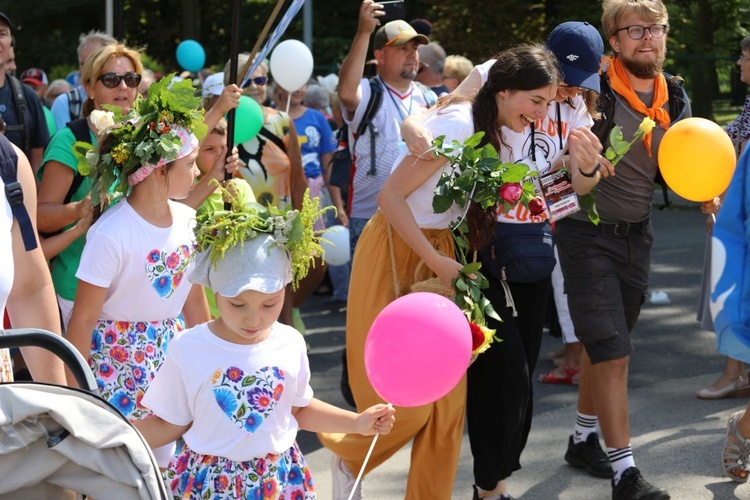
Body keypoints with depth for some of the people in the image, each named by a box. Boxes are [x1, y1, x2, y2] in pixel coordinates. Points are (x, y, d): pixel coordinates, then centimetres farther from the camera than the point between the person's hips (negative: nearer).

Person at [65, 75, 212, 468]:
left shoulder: (186, 219, -2)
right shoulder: (111, 234, -22)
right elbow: (83, 320, -17)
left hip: (169, 353, 6)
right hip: (117, 358, -6)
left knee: (162, 459, 13)